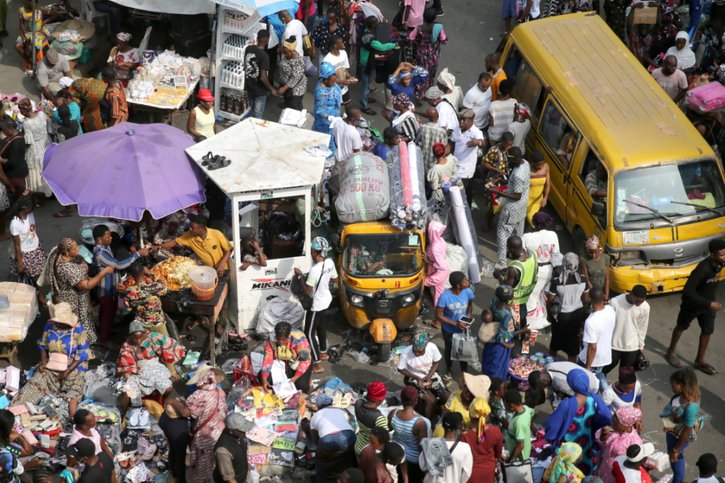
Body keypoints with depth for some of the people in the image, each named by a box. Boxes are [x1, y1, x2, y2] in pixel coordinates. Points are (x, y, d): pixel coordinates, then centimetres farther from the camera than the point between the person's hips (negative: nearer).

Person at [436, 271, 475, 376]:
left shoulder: (468, 292, -22)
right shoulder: (445, 297, -34)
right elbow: (438, 316, -23)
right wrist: (455, 323, -27)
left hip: (463, 328, 3)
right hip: (449, 329, -2)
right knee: (449, 348, 24)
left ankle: (464, 372, 43)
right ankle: (449, 369, 52)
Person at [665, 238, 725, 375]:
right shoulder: (703, 269, -40)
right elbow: (687, 291, -39)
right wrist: (708, 304, -37)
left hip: (708, 302, 6)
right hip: (692, 303, -6)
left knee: (708, 330, 12)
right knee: (682, 327, 18)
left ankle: (700, 361, 30)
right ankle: (671, 352, 42)